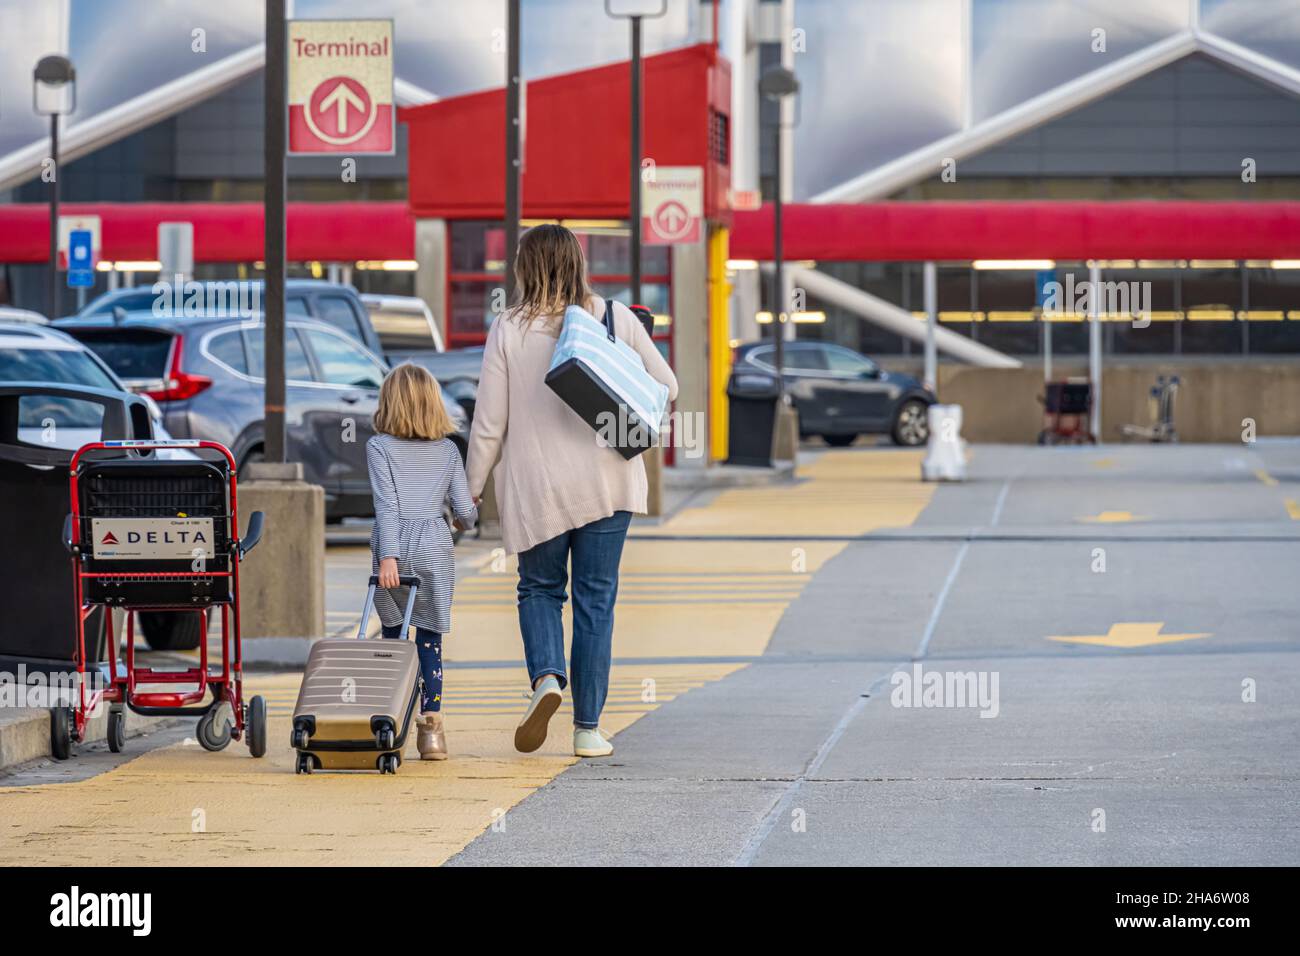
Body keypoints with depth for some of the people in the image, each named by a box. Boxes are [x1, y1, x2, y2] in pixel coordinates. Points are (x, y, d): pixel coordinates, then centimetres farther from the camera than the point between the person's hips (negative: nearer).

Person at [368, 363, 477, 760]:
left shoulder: (379, 447, 0)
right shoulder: (447, 451, 8)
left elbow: (387, 504, -10)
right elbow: (465, 510, 6)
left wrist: (388, 556, -16)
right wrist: (469, 518, 30)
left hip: (394, 548, -1)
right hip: (435, 548, 1)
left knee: (392, 635, 11)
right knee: (430, 640, 4)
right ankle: (431, 726, -3)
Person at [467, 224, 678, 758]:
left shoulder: (508, 331, -5)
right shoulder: (615, 318, -2)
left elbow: (489, 423, -3)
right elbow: (666, 388, 5)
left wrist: (473, 489, 8)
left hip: (535, 487, -1)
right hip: (606, 484, 1)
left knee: (539, 589, 17)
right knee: (595, 599, 7)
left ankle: (546, 677, -11)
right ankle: (587, 727, 7)